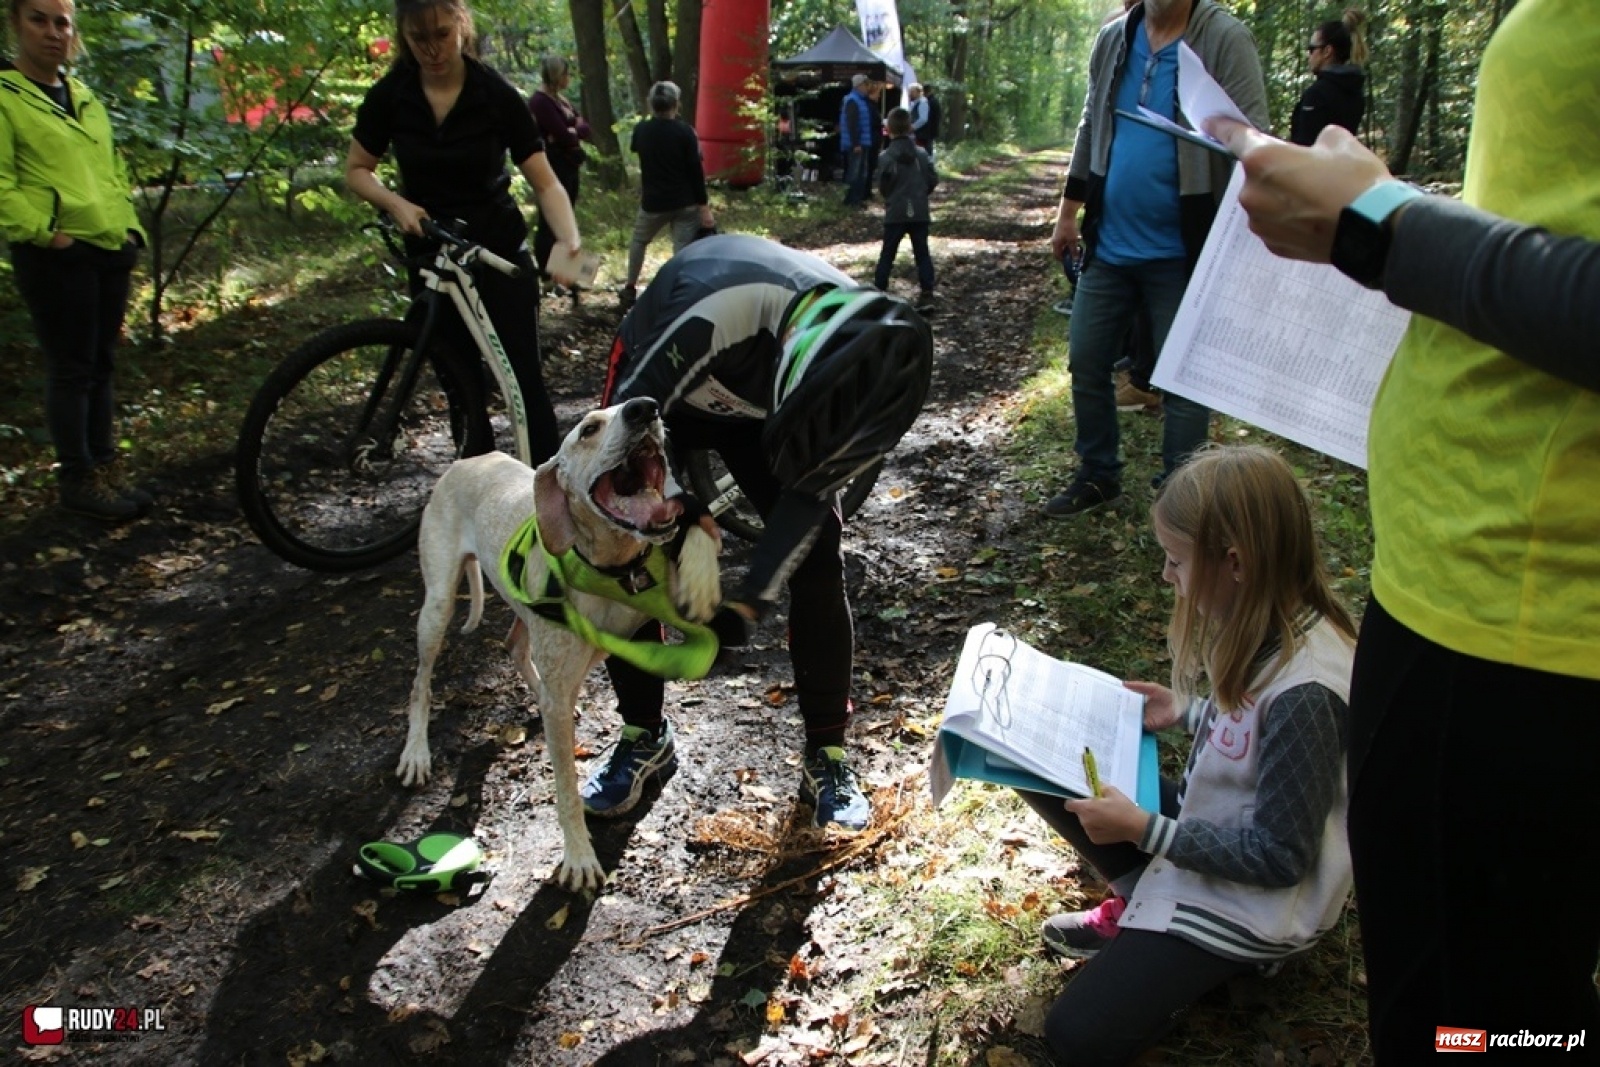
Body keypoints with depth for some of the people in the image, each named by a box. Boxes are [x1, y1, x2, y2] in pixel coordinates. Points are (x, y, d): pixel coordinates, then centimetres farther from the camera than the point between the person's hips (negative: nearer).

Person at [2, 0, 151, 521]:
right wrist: (42, 232, -18)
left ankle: (104, 466, 22)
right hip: (58, 255, -7)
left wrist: (130, 225, 12)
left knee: (101, 364, 12)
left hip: (112, 249, 7)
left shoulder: (86, 99, 18)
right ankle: (76, 478, 9)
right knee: (72, 369, -2)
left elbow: (115, 169, 23)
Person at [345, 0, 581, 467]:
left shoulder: (497, 96, -12)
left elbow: (546, 183, -13)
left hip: (500, 254, -2)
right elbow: (356, 171, 5)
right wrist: (396, 203, -15)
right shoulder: (390, 96, -6)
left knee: (525, 377, -7)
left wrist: (572, 243, -31)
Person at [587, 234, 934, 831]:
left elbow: (813, 488, -18)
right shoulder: (721, 310, -45)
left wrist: (751, 603, -23)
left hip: (760, 395, 2)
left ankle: (826, 758, 7)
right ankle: (644, 739, 16)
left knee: (818, 561, -9)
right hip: (659, 384, -2)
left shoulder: (868, 355, -29)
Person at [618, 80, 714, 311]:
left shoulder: (641, 130, 1)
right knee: (683, 251, -1)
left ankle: (629, 290, 28)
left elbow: (634, 148, 25)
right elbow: (696, 170, -10)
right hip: (685, 203, -2)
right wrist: (704, 206, -7)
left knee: (639, 241, 25)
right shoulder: (684, 131, -9)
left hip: (653, 202, 2)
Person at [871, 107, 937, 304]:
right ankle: (927, 291, 4)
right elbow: (933, 180, 3)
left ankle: (879, 290, 5)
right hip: (920, 212, 2)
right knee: (922, 252, 9)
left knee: (887, 253, 6)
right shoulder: (922, 154, 0)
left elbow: (882, 186, -7)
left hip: (895, 213, -2)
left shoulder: (886, 157, -10)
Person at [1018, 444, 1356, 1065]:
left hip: (1252, 896, -8)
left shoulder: (1305, 693, -32)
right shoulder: (1270, 627, -7)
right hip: (1208, 824, 9)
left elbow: (1278, 857, -24)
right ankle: (1142, 905, 8)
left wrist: (1143, 830, -26)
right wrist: (1185, 712, 0)